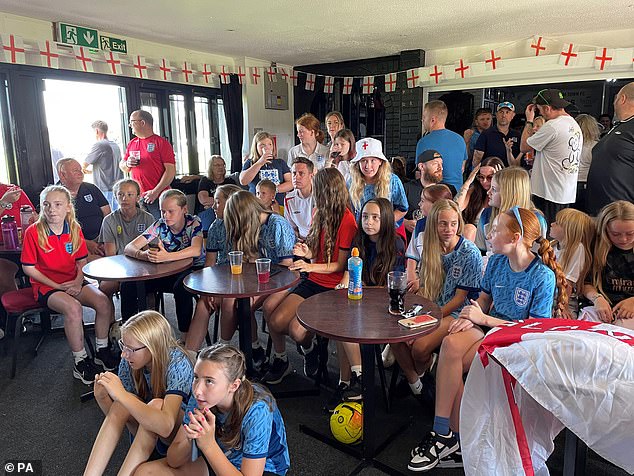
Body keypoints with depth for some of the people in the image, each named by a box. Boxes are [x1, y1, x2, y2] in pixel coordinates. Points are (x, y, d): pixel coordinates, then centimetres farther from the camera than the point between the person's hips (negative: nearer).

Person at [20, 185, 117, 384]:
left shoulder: (75, 229, 3)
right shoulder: (33, 232, -9)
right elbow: (28, 267, -6)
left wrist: (78, 282, -9)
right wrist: (56, 285, -12)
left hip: (72, 283, 4)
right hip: (46, 285, -4)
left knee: (104, 302, -20)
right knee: (74, 308, -33)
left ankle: (102, 351, 1)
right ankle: (80, 361, -15)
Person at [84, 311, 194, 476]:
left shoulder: (177, 363, -28)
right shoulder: (129, 362, -12)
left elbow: (166, 426, -40)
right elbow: (118, 418, -3)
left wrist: (121, 395, -42)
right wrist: (101, 397, -24)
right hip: (146, 429, 5)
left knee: (156, 405, -34)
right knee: (122, 405, -25)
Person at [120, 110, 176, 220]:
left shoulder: (162, 143, -3)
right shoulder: (131, 144, 16)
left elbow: (171, 170, -10)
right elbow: (122, 166, 25)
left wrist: (156, 192, -17)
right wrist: (127, 164, 0)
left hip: (158, 197, -5)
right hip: (136, 197, 6)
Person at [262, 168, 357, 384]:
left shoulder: (346, 219, -15)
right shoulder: (319, 213, 8)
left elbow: (341, 265, -11)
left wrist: (311, 266, -21)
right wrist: (308, 253, -3)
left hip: (333, 287, -6)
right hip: (313, 281, 7)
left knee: (296, 330, -21)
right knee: (275, 321, -10)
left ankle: (309, 350, 16)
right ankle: (280, 361, 18)